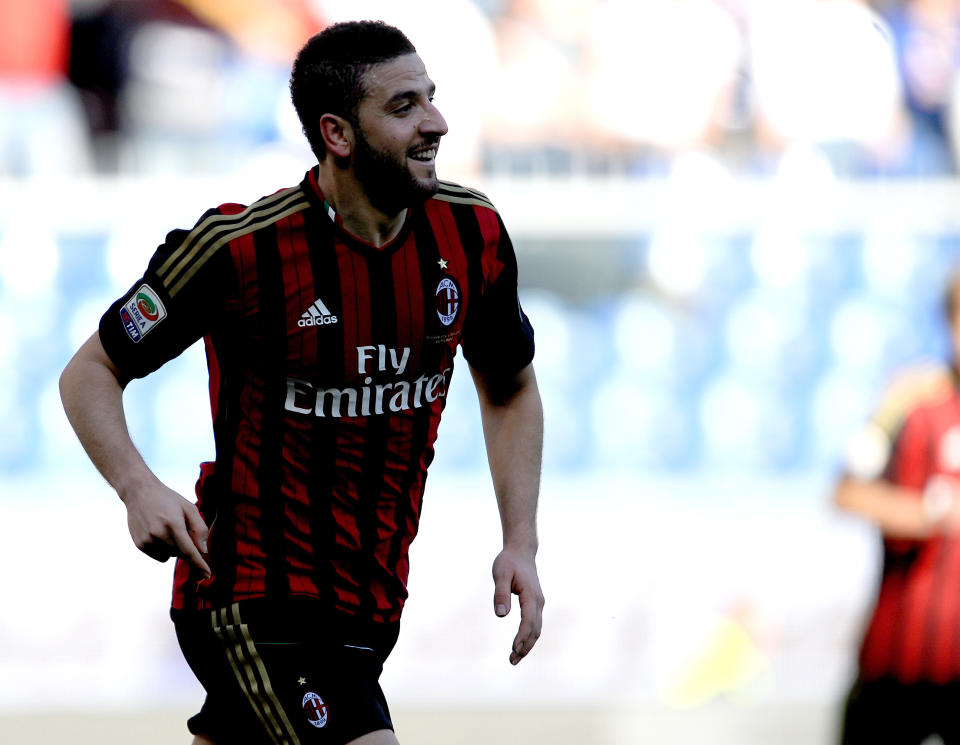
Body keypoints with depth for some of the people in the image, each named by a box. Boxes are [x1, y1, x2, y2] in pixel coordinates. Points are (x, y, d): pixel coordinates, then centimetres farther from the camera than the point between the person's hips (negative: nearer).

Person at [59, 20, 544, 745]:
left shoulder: (472, 233, -2)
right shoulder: (239, 248, -17)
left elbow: (510, 390, 15)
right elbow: (91, 372, -5)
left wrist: (521, 546, 4)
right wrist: (139, 488, -23)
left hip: (371, 599, 6)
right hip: (257, 597, -6)